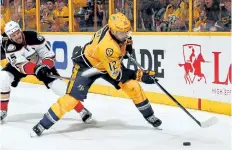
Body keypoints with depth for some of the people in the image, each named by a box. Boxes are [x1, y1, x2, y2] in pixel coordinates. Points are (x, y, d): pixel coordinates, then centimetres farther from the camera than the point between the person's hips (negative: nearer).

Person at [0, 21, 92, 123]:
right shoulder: (8, 45, -29)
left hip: (41, 64, -1)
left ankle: (82, 110, -4)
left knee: (59, 86, -14)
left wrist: (45, 67, -40)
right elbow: (21, 65, -38)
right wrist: (36, 69, -54)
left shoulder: (33, 37, -29)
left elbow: (49, 55, -22)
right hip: (19, 64, 1)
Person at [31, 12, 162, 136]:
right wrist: (141, 75, -34)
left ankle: (149, 116, 13)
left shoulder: (117, 28, -20)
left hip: (110, 64, 7)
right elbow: (117, 74, -33)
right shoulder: (108, 47, -41)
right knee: (72, 98, -15)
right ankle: (43, 125, -3)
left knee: (133, 86, -6)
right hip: (87, 65, -7)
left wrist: (128, 43, -7)